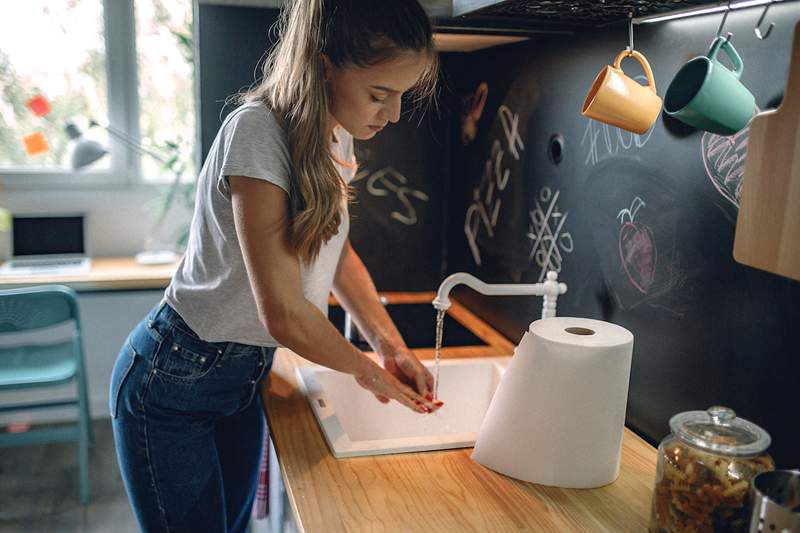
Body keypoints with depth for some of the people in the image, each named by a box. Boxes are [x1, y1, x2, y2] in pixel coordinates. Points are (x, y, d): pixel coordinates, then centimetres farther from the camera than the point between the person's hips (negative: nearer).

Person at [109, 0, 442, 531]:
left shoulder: (337, 137, -1)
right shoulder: (257, 131, -26)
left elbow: (338, 252, 12)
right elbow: (283, 312, -28)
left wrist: (391, 346, 1)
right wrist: (368, 370, -12)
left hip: (243, 376, 8)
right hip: (174, 381, -7)